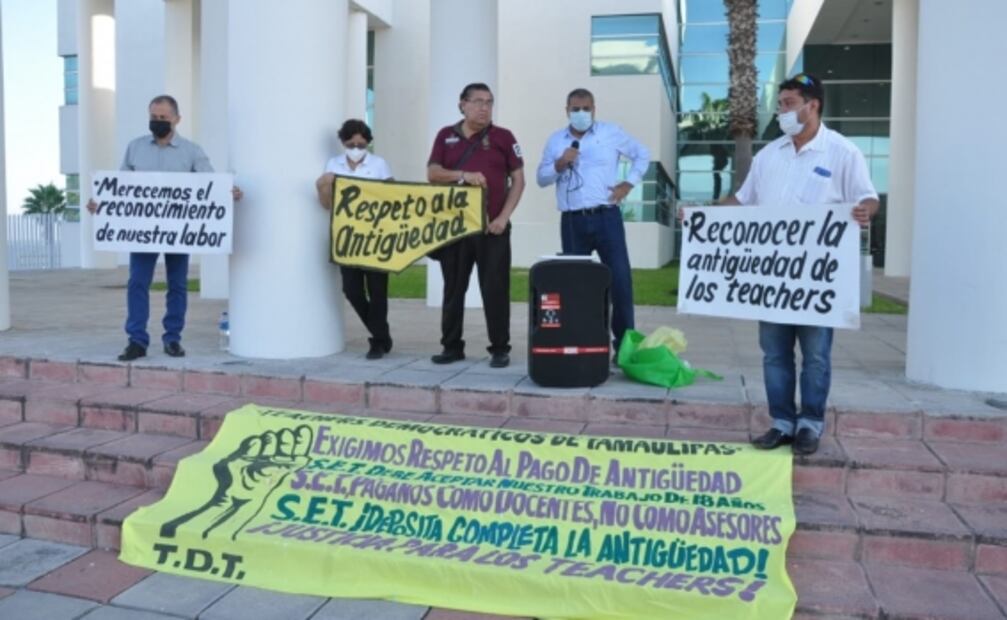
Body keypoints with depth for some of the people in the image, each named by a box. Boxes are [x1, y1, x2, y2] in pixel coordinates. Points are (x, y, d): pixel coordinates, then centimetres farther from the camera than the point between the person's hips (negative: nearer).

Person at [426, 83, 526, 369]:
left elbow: (518, 179, 2)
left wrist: (504, 217, -8)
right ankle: (452, 346, 19)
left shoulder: (502, 137, 3)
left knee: (495, 289, -1)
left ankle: (500, 349, 8)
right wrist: (463, 175, -17)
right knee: (453, 288, 8)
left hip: (492, 226, -2)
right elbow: (432, 173, 1)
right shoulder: (446, 136, 9)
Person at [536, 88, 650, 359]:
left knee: (620, 279, -6)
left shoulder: (611, 133, 6)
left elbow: (642, 154, 15)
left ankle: (624, 342, 4)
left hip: (606, 217, -2)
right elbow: (542, 178, 10)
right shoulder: (556, 140, 12)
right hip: (572, 221, 2)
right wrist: (559, 165, -9)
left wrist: (628, 183, 3)